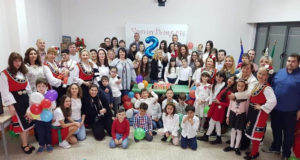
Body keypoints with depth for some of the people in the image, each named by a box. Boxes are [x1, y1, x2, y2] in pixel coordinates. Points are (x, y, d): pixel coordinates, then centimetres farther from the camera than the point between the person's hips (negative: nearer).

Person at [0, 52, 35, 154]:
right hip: (15, 100, -6)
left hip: (25, 98, 6)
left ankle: (25, 143, 24)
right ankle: (25, 145, 15)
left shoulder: (22, 72, 13)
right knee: (23, 124, -1)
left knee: (27, 122, 10)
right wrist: (10, 105, -17)